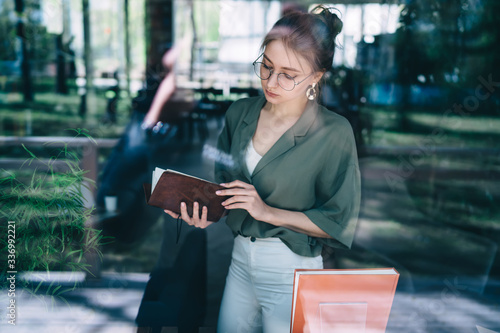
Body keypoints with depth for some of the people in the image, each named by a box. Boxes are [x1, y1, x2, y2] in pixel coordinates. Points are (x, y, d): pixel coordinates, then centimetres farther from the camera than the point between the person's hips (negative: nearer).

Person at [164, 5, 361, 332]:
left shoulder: (334, 133, -17)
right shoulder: (240, 112, -1)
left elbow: (339, 223, -15)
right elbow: (223, 179, 8)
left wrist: (268, 211, -22)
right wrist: (204, 209, -13)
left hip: (292, 271, -5)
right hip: (241, 257, 5)